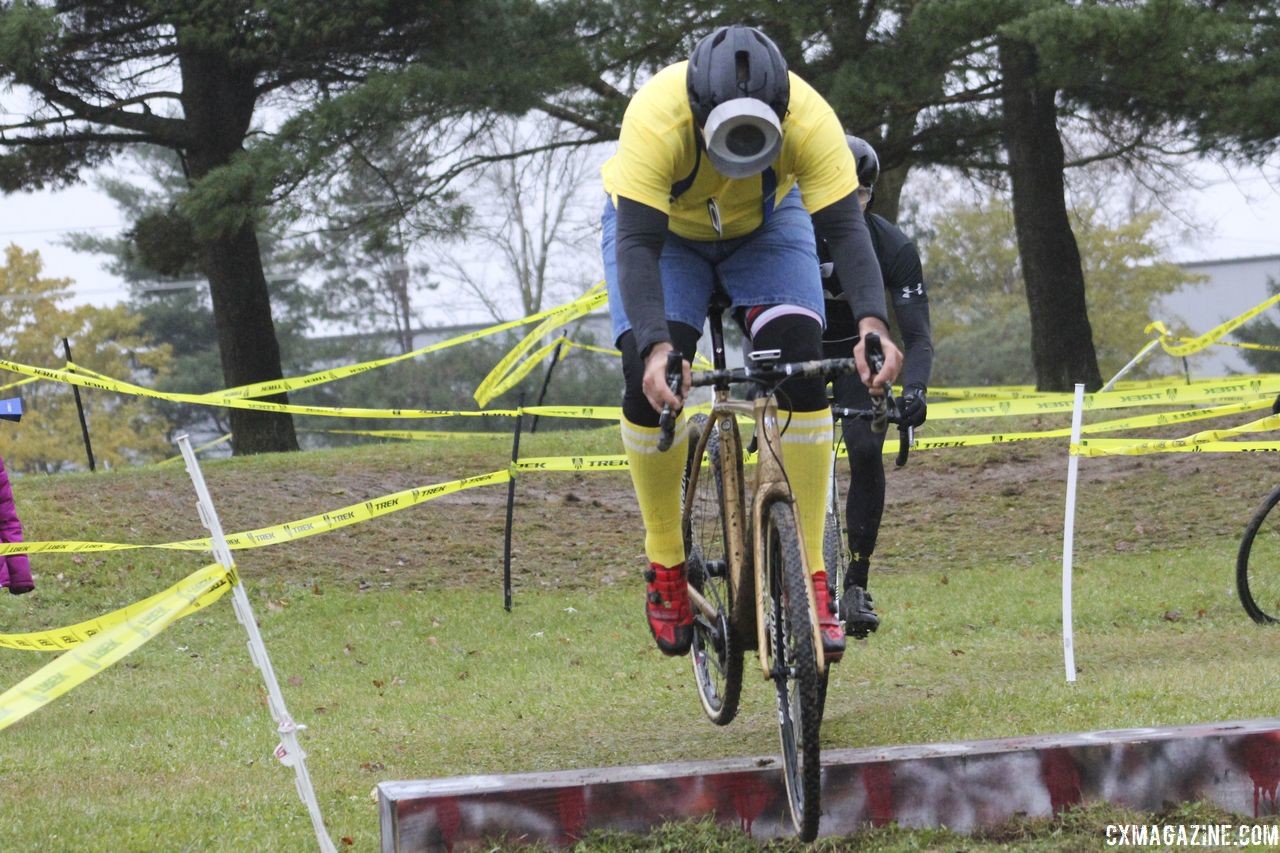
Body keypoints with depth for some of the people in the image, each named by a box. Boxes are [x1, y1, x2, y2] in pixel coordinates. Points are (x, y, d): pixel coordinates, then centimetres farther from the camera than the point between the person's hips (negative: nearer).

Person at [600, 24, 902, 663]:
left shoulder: (809, 120, -36)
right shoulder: (657, 119, -40)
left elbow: (845, 229, -37)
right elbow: (638, 245, -42)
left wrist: (872, 321, -54)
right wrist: (655, 347, -56)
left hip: (766, 226, 1)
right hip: (662, 226, -1)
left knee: (800, 365, -21)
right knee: (648, 381, -21)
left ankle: (809, 575, -15)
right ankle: (665, 566, -1)